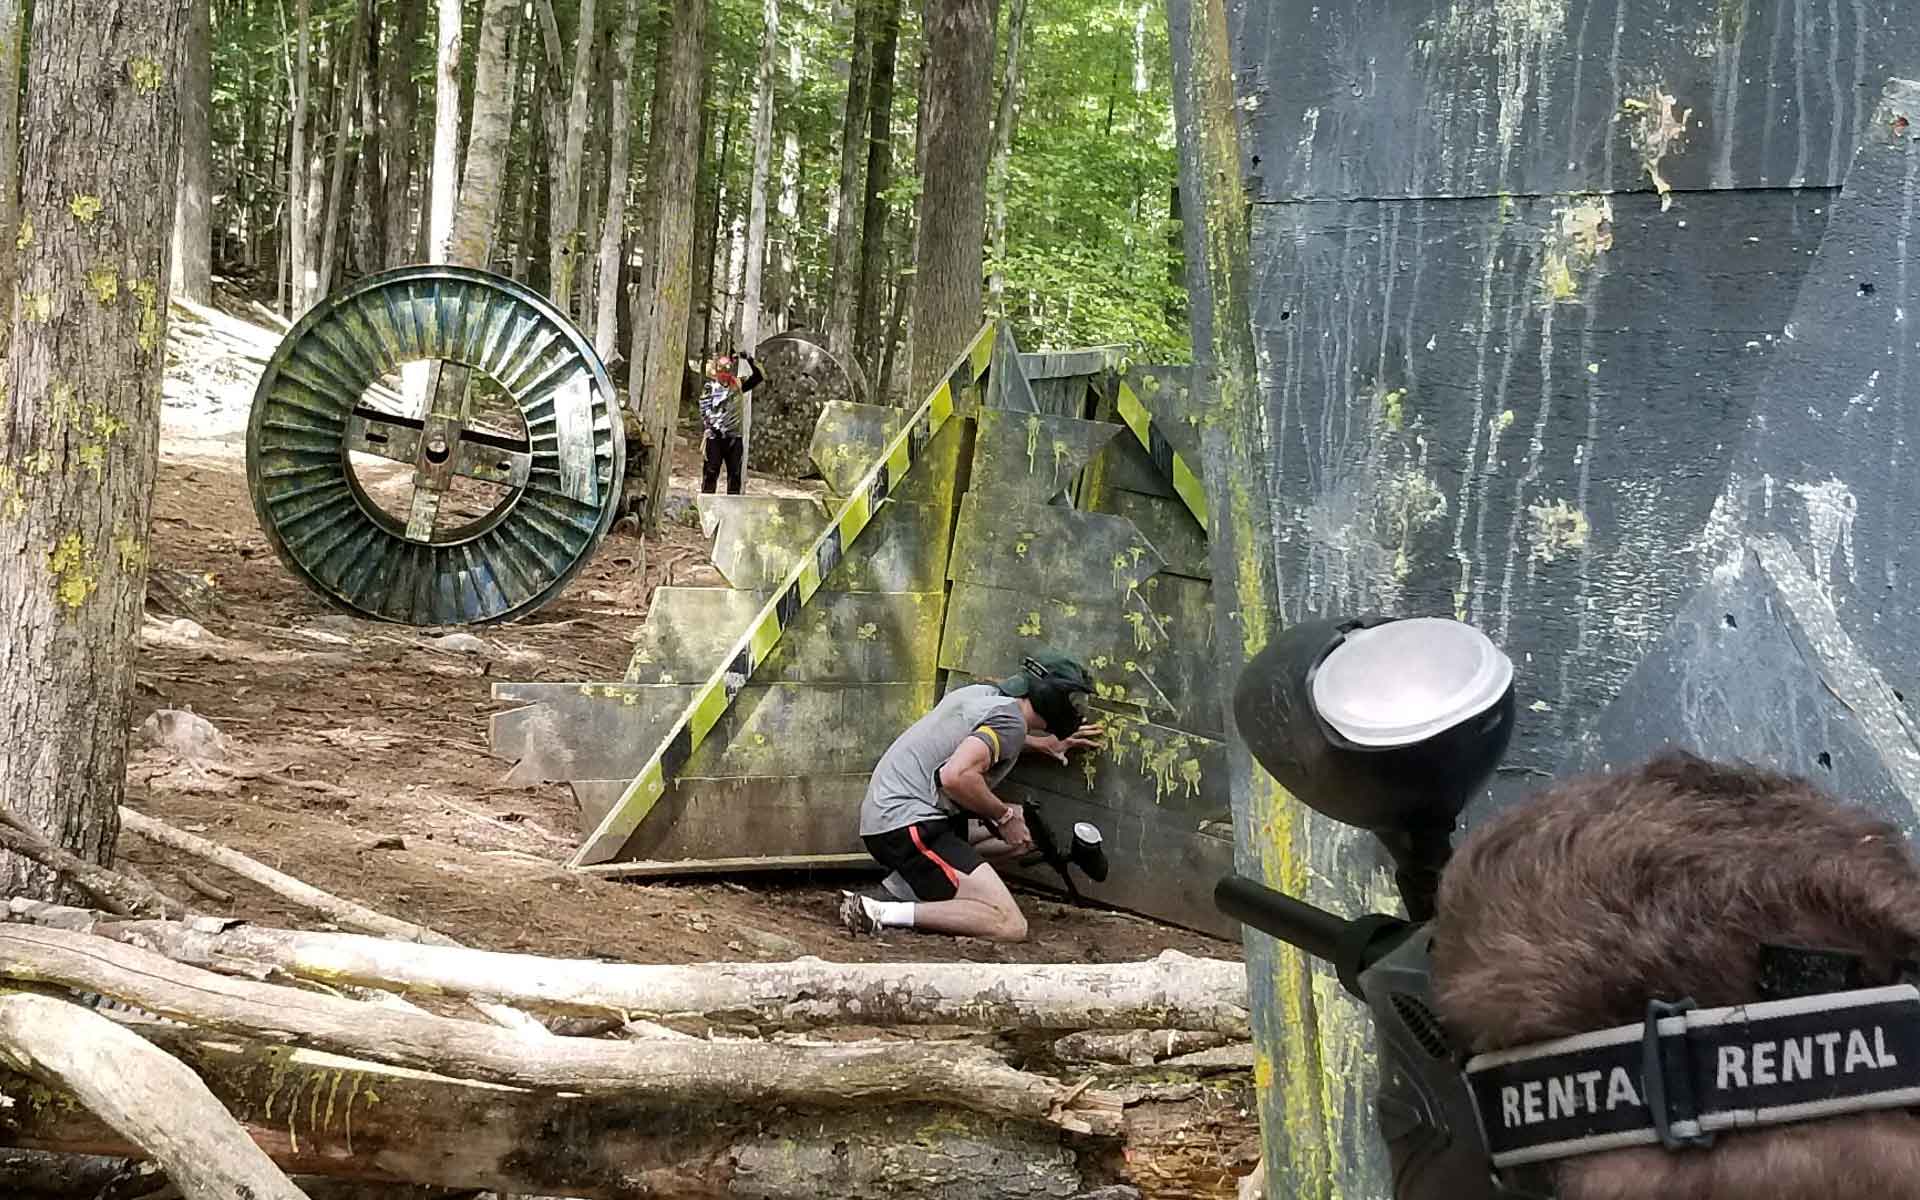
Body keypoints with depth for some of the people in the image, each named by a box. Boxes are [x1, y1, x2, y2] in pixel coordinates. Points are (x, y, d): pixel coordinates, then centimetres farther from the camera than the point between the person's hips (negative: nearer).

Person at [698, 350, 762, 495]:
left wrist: (749, 359, 2)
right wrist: (711, 427, -19)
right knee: (711, 471, -6)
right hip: (715, 436, -4)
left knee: (735, 473, 6)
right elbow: (705, 410, -6)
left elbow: (757, 377, 12)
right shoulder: (710, 388, 1)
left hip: (734, 436, 4)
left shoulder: (737, 385, 11)